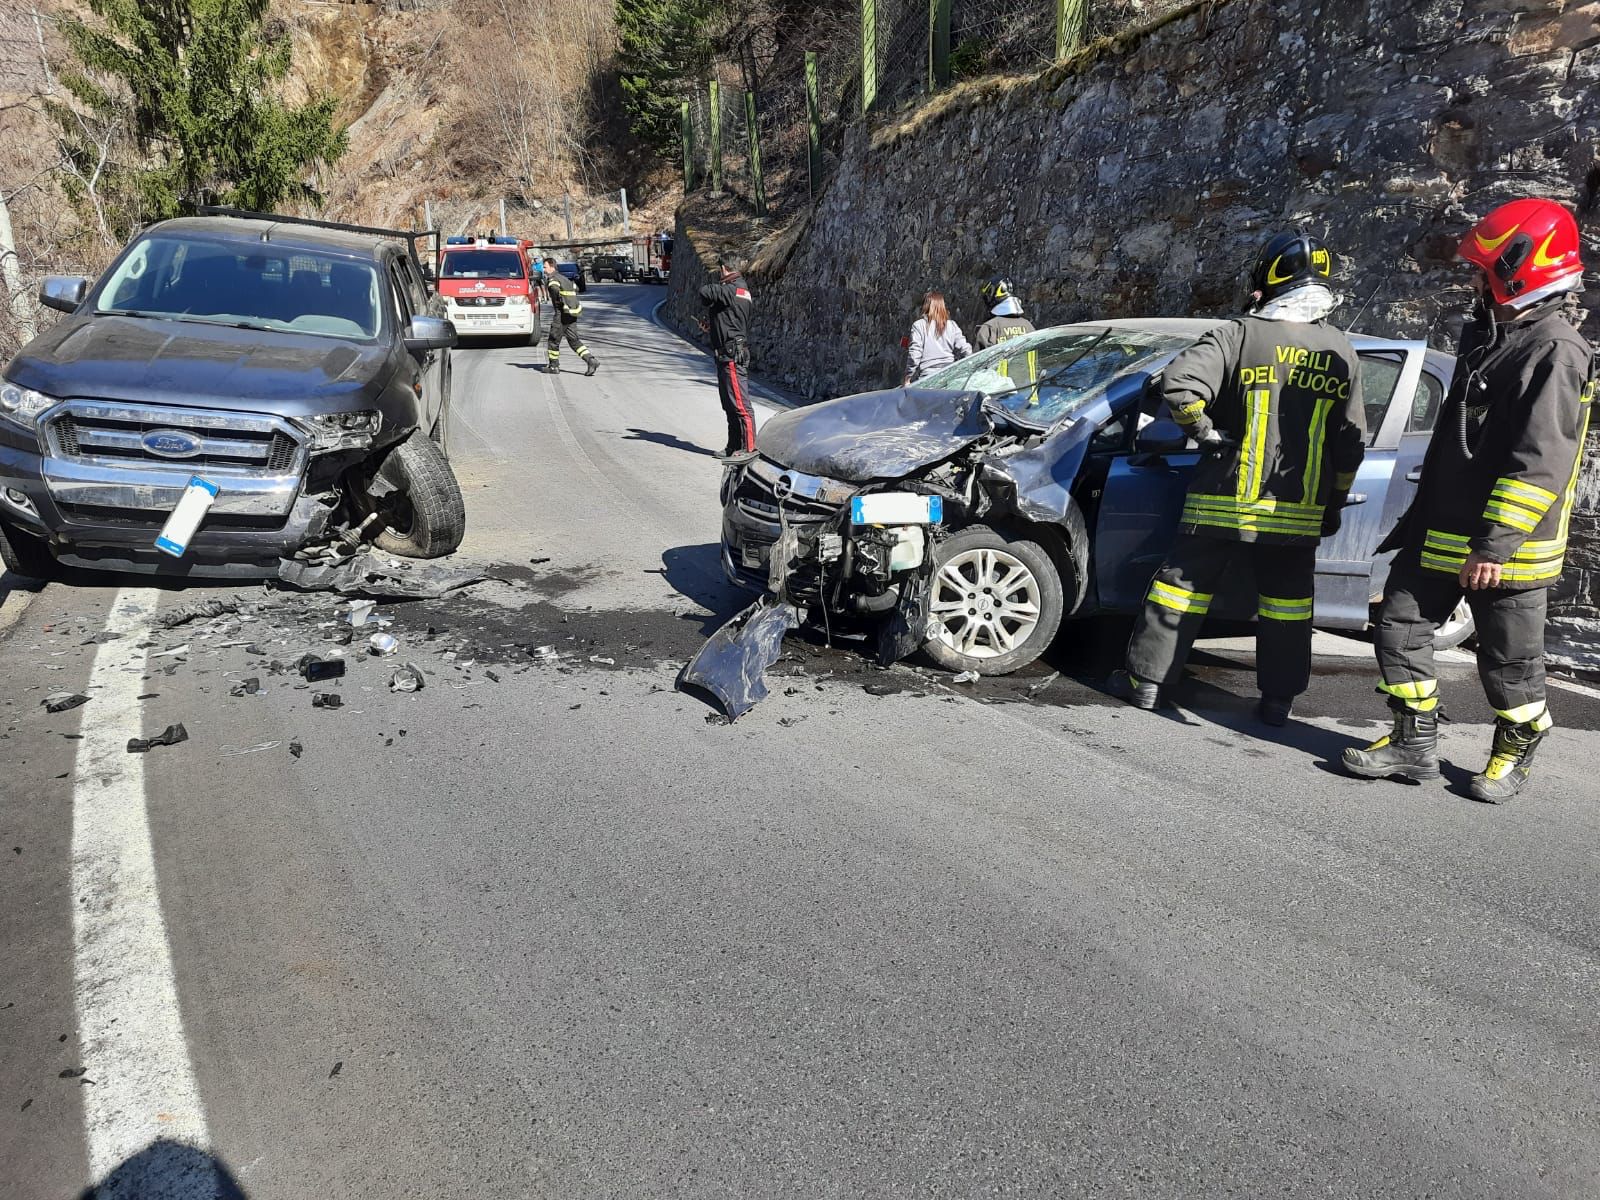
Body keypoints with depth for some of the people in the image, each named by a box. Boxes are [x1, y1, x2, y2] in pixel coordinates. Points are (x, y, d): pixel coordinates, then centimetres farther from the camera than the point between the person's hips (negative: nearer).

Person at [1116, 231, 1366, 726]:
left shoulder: (1239, 336, -8)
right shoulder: (1342, 353, 5)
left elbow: (1178, 381, -22)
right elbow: (1350, 444, 6)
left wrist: (1207, 431, -6)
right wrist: (1334, 504, 16)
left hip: (1223, 502, -3)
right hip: (1298, 513, 3)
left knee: (1183, 584, 7)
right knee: (1287, 602, 15)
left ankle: (1147, 679, 13)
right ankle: (1278, 699, 20)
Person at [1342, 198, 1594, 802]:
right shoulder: (1486, 336, 15)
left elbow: (1538, 463, -22)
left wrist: (1495, 544, -25)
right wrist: (1420, 516, 22)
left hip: (1505, 546, -9)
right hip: (1442, 531, 9)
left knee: (1509, 660, 6)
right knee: (1400, 625, 8)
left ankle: (1516, 753, 27)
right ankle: (1415, 742, 19)